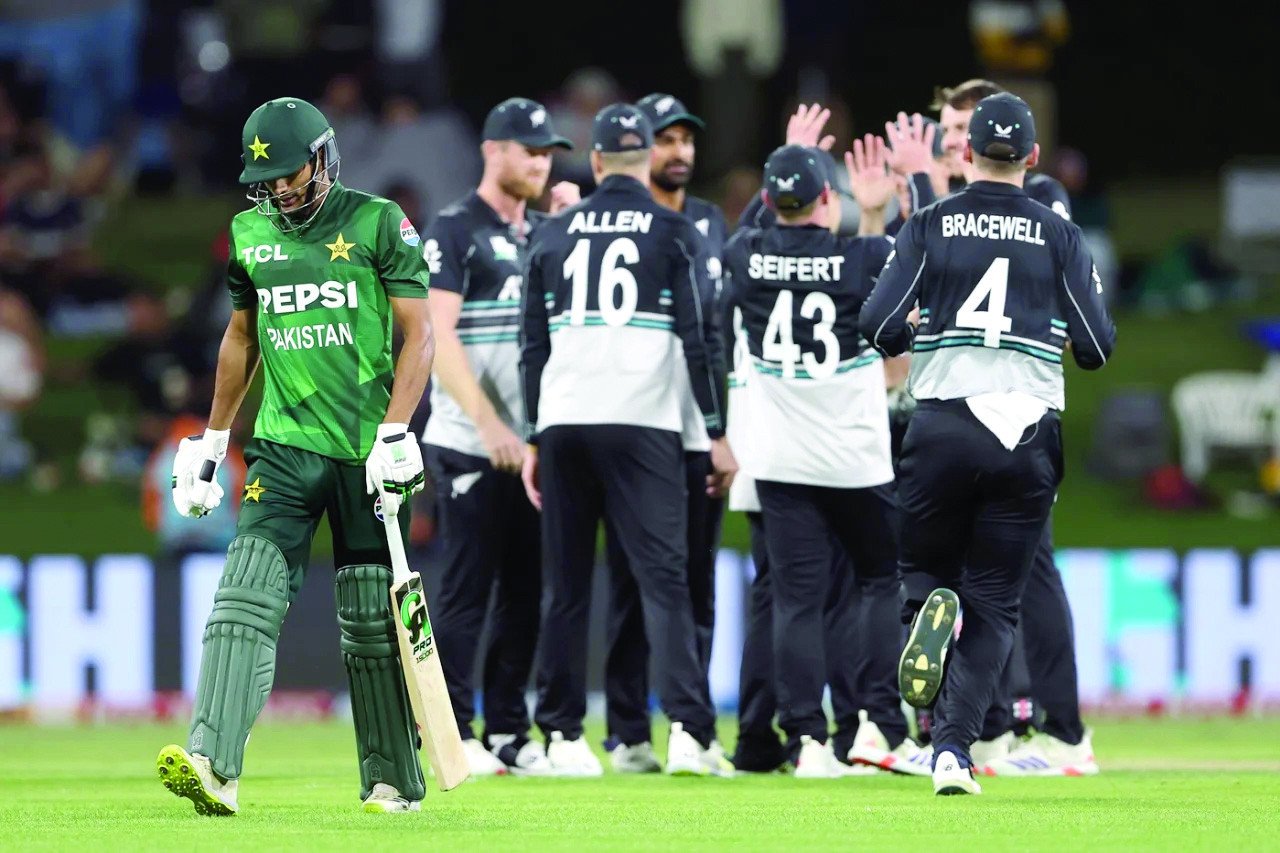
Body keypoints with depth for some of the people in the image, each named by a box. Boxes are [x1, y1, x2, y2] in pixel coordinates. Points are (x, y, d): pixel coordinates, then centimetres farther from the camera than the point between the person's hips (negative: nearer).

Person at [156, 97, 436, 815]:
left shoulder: (378, 224, -3)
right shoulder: (250, 235, 11)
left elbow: (419, 336, -5)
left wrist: (395, 433, -16)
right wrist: (211, 443, 22)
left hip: (366, 451, -3)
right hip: (285, 446, 3)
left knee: (373, 620, 3)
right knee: (247, 595, -14)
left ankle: (395, 781, 16)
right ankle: (214, 766, -24)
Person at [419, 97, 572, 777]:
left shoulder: (545, 233, 17)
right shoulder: (455, 231, -5)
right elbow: (440, 337, -14)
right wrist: (489, 424, -21)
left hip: (531, 442, 7)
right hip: (468, 443, -7)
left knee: (525, 592, 7)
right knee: (467, 591, -6)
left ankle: (507, 734, 13)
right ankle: (454, 738, -2)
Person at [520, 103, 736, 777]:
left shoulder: (554, 234, 11)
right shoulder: (674, 233, 3)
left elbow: (534, 345, 12)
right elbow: (699, 339, -2)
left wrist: (533, 439, 18)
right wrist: (719, 434, 2)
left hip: (562, 425, 3)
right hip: (642, 422, -3)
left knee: (565, 584, 8)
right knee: (662, 576, -6)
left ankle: (562, 735, 8)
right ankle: (688, 730, -18)